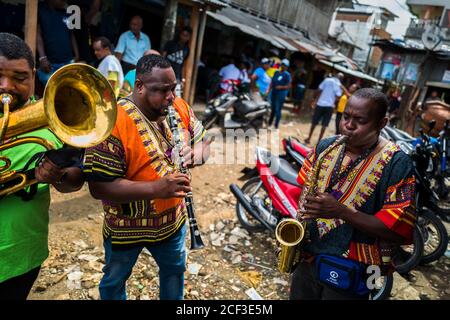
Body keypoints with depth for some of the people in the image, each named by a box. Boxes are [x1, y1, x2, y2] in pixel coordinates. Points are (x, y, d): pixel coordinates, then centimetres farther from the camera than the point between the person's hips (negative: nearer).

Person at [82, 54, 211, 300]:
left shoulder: (179, 108, -8)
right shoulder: (112, 123, -27)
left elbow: (204, 143, 3)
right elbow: (98, 187, -28)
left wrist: (195, 155, -21)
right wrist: (154, 189, -38)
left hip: (173, 220, 5)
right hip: (126, 228, -4)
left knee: (174, 269, 28)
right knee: (114, 281, 22)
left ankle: (173, 298, 55)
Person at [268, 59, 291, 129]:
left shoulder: (287, 74, -7)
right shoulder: (276, 72, 11)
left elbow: (289, 85, -10)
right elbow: (272, 82, 15)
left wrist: (281, 87, -24)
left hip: (281, 94, -6)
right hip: (274, 93, 6)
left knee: (278, 110, -6)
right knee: (273, 108, 15)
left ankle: (276, 125, 2)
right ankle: (269, 123, 26)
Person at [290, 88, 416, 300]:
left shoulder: (397, 164, -14)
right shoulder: (326, 146, 1)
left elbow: (398, 230, -18)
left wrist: (341, 211, -28)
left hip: (349, 272, -4)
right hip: (306, 258, 5)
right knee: (298, 294, 22)